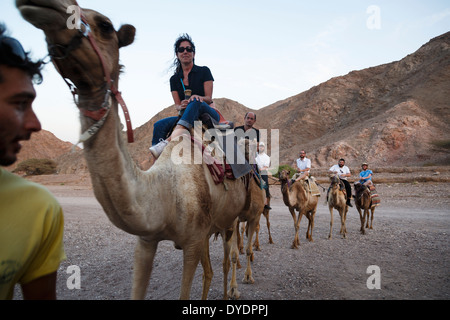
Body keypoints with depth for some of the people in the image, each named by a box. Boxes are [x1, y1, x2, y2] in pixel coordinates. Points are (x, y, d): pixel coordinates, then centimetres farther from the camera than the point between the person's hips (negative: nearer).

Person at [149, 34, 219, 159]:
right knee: (159, 125, -20)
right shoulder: (174, 79, 13)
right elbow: (177, 105, 7)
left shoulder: (204, 71, 4)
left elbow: (209, 99, -3)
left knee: (196, 102, -37)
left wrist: (197, 97, -27)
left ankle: (169, 141, -57)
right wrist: (181, 106, -20)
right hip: (185, 115, 4)